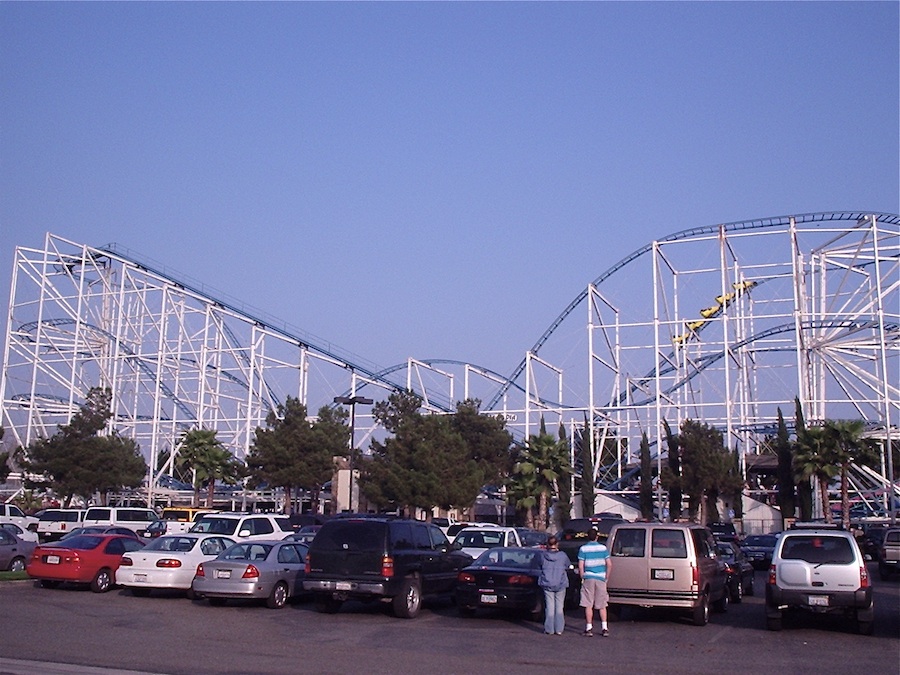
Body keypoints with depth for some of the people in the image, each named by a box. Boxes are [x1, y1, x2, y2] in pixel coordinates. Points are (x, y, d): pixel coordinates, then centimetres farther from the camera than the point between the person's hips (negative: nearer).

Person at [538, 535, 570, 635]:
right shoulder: (563, 555, -7)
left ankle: (549, 629, 6)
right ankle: (559, 629, 9)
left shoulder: (543, 555, -7)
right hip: (560, 585, 0)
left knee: (549, 606, 7)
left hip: (547, 584, 0)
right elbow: (567, 567, 8)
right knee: (559, 606, 9)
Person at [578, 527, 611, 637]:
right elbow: (609, 564, 0)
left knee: (588, 605, 3)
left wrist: (582, 578, 2)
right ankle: (604, 628, 7)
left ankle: (589, 628, 3)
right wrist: (606, 577, 9)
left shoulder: (583, 549, -3)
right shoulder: (603, 548, 2)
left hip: (588, 578, -2)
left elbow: (580, 566, -9)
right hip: (601, 578, 2)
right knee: (602, 605, 11)